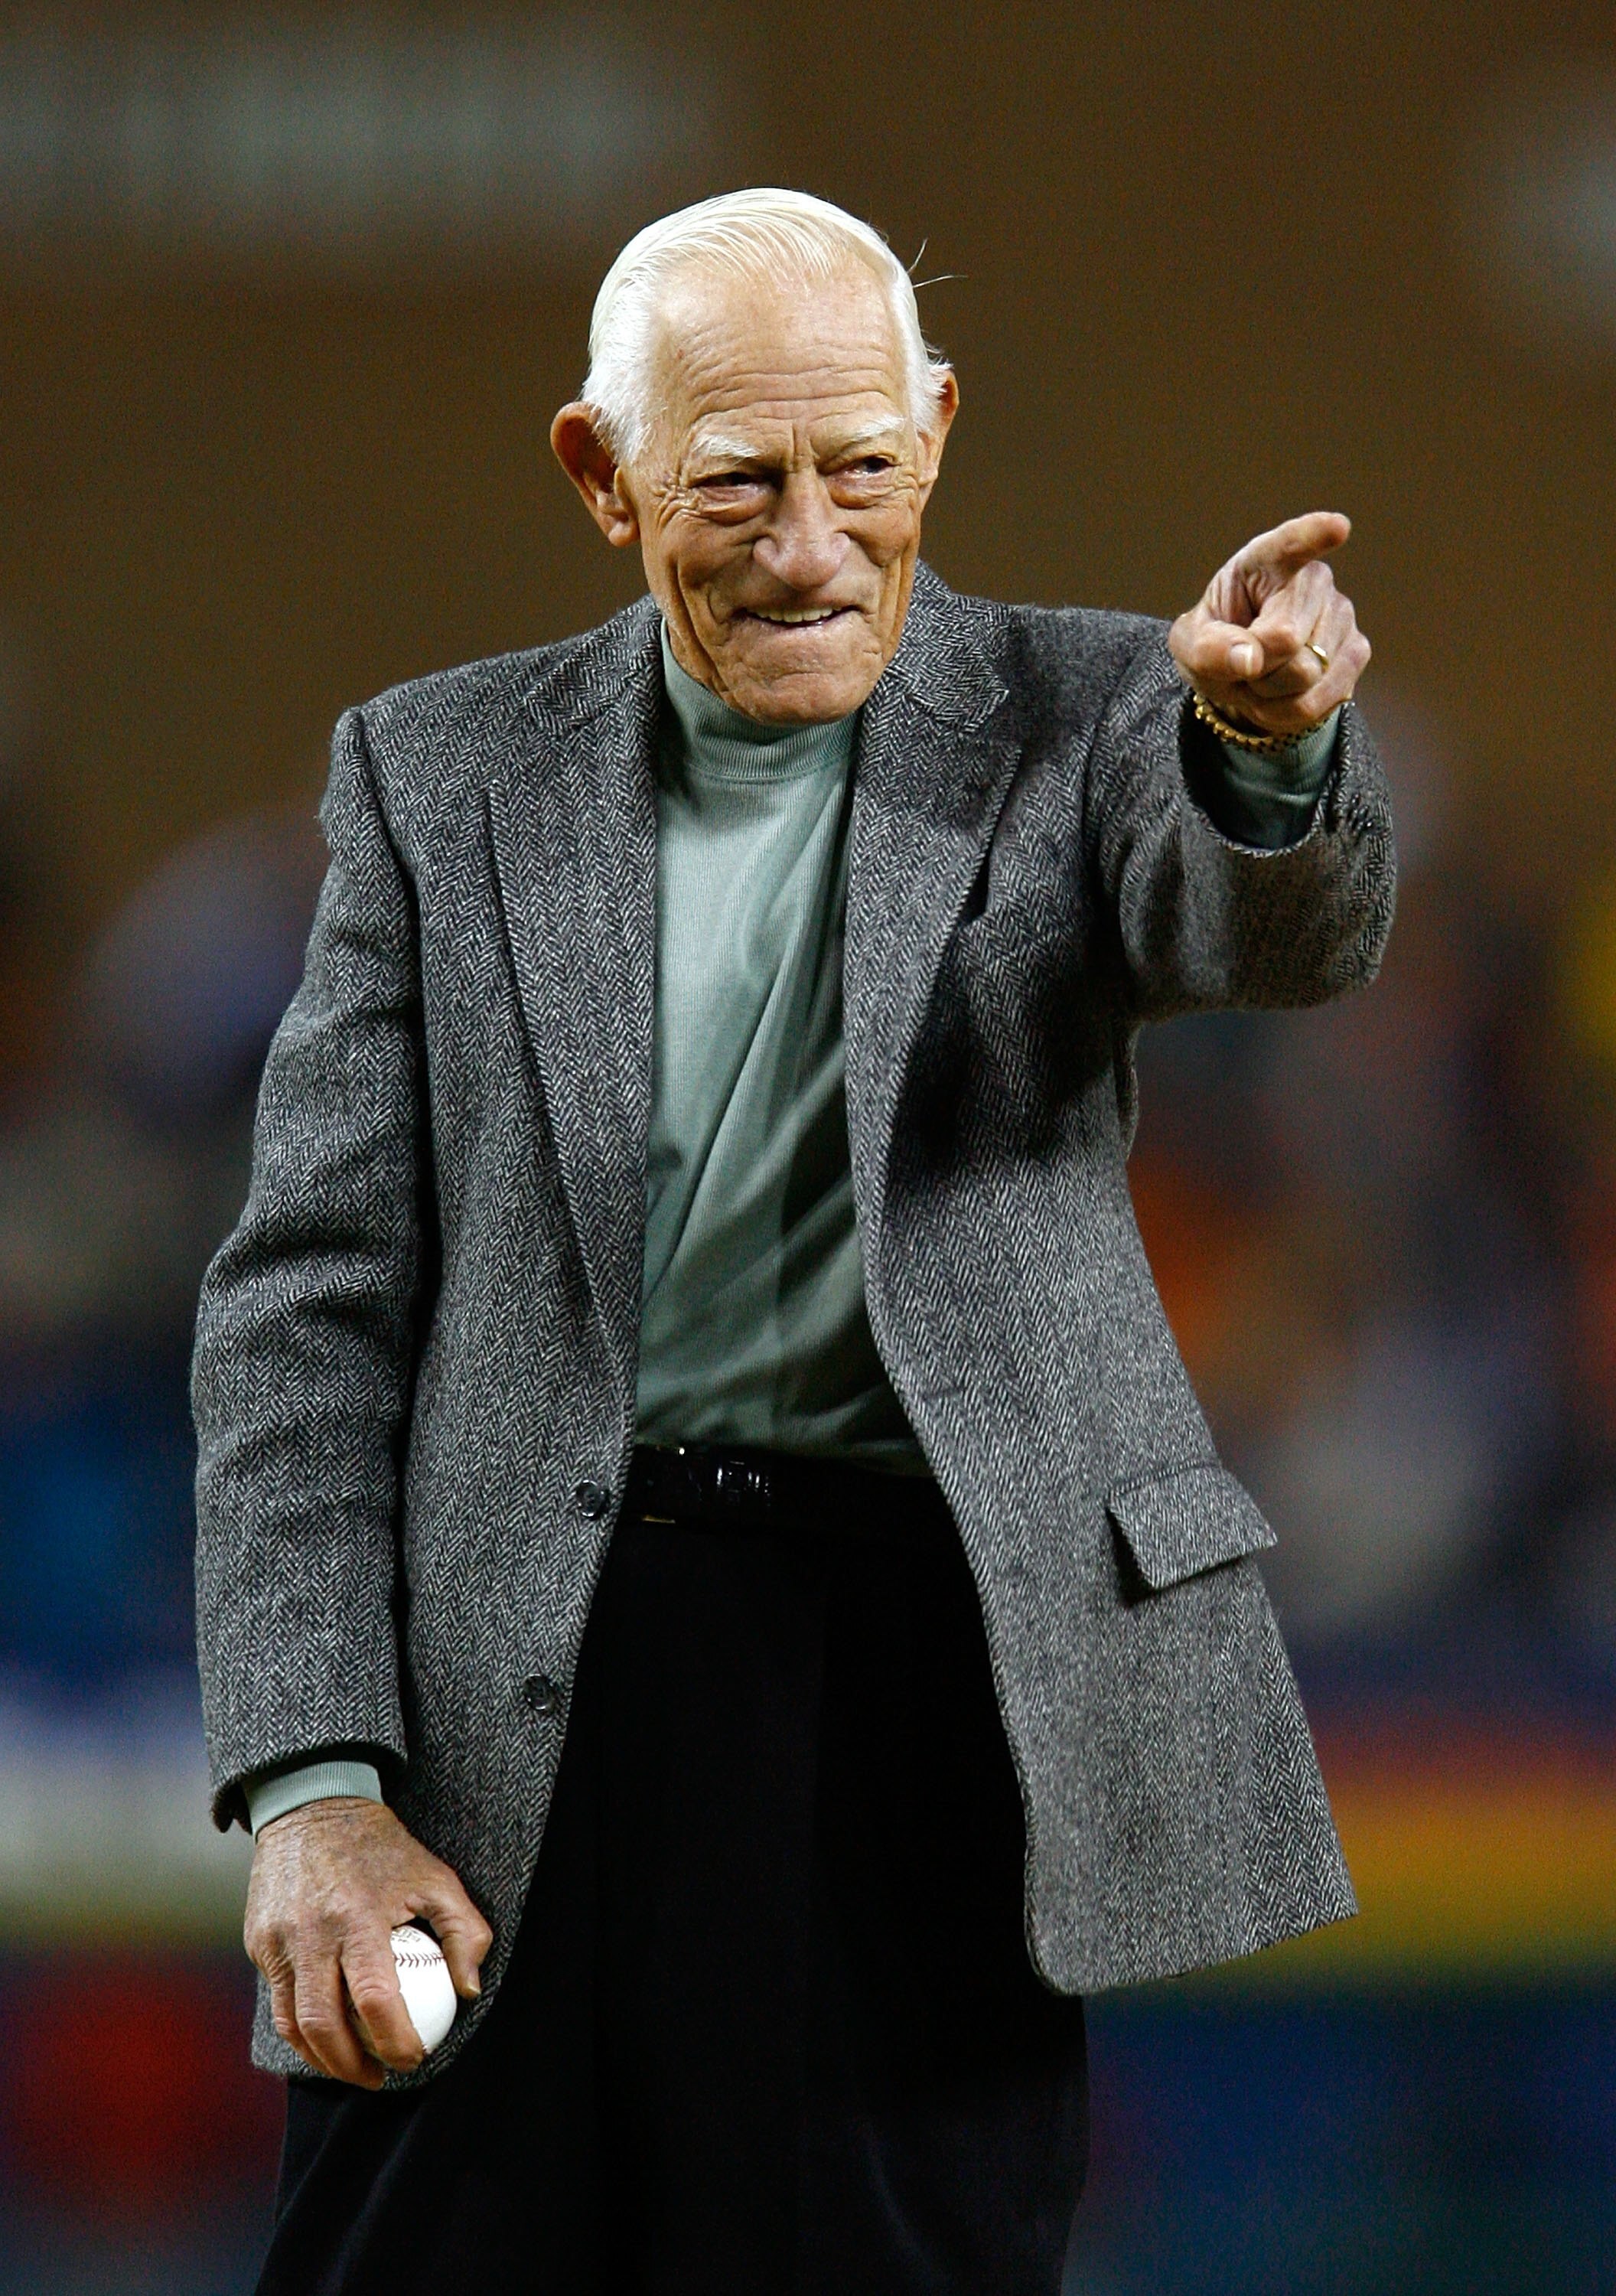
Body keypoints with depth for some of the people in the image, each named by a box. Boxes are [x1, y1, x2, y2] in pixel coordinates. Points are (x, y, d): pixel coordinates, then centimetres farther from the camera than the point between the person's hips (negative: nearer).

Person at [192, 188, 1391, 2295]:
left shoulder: (1078, 721, 7)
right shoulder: (444, 777, 9)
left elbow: (1284, 932, -15)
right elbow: (309, 1307, 6)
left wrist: (1271, 742, -40)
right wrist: (311, 1783, -6)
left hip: (934, 1683, -1)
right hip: (509, 1727, 1)